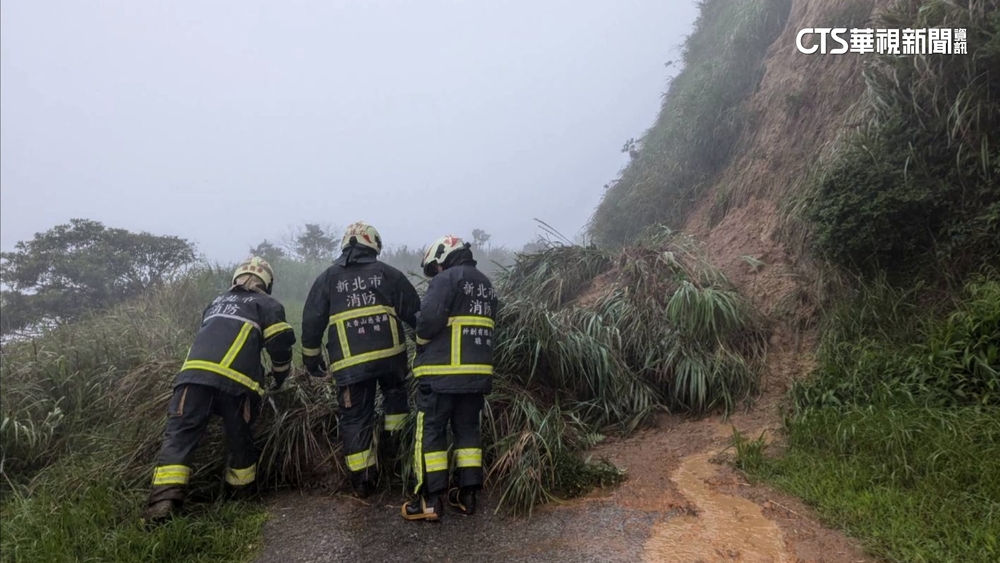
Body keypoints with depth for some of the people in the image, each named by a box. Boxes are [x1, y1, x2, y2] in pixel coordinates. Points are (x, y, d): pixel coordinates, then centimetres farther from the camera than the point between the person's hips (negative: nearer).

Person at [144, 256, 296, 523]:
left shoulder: (216, 303, 33)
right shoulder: (267, 305, 19)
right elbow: (281, 345, 8)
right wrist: (279, 377, 26)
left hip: (195, 372, 3)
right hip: (236, 381, -3)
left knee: (179, 435, -1)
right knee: (240, 441, 13)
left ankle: (163, 502, -14)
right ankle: (241, 496, 25)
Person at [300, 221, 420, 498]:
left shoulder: (327, 278, 11)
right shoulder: (388, 273, 8)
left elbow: (312, 321, 9)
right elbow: (415, 312, 7)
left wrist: (311, 358, 20)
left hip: (350, 363, 0)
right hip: (390, 354, 0)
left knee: (355, 418, 9)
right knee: (395, 392, 31)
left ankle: (363, 480, 11)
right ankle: (392, 436, 26)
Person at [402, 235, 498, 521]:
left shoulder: (446, 279, -7)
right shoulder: (485, 284, 18)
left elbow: (429, 319, -19)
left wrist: (421, 340, 0)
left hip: (443, 372, -7)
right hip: (478, 371, 8)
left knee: (430, 431, 1)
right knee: (467, 429, 14)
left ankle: (431, 499, 3)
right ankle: (467, 494, 17)